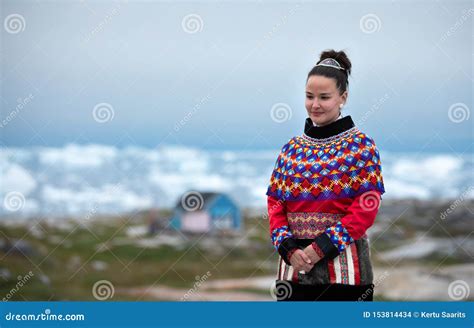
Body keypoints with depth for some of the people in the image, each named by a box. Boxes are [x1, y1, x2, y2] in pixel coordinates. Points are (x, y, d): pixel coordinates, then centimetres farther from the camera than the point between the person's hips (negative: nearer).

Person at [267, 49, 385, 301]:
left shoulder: (360, 145, -1)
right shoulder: (291, 149, 12)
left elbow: (366, 208, -9)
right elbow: (275, 203, 8)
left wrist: (323, 246, -16)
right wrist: (289, 248, -9)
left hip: (344, 264, -4)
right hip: (294, 262, 4)